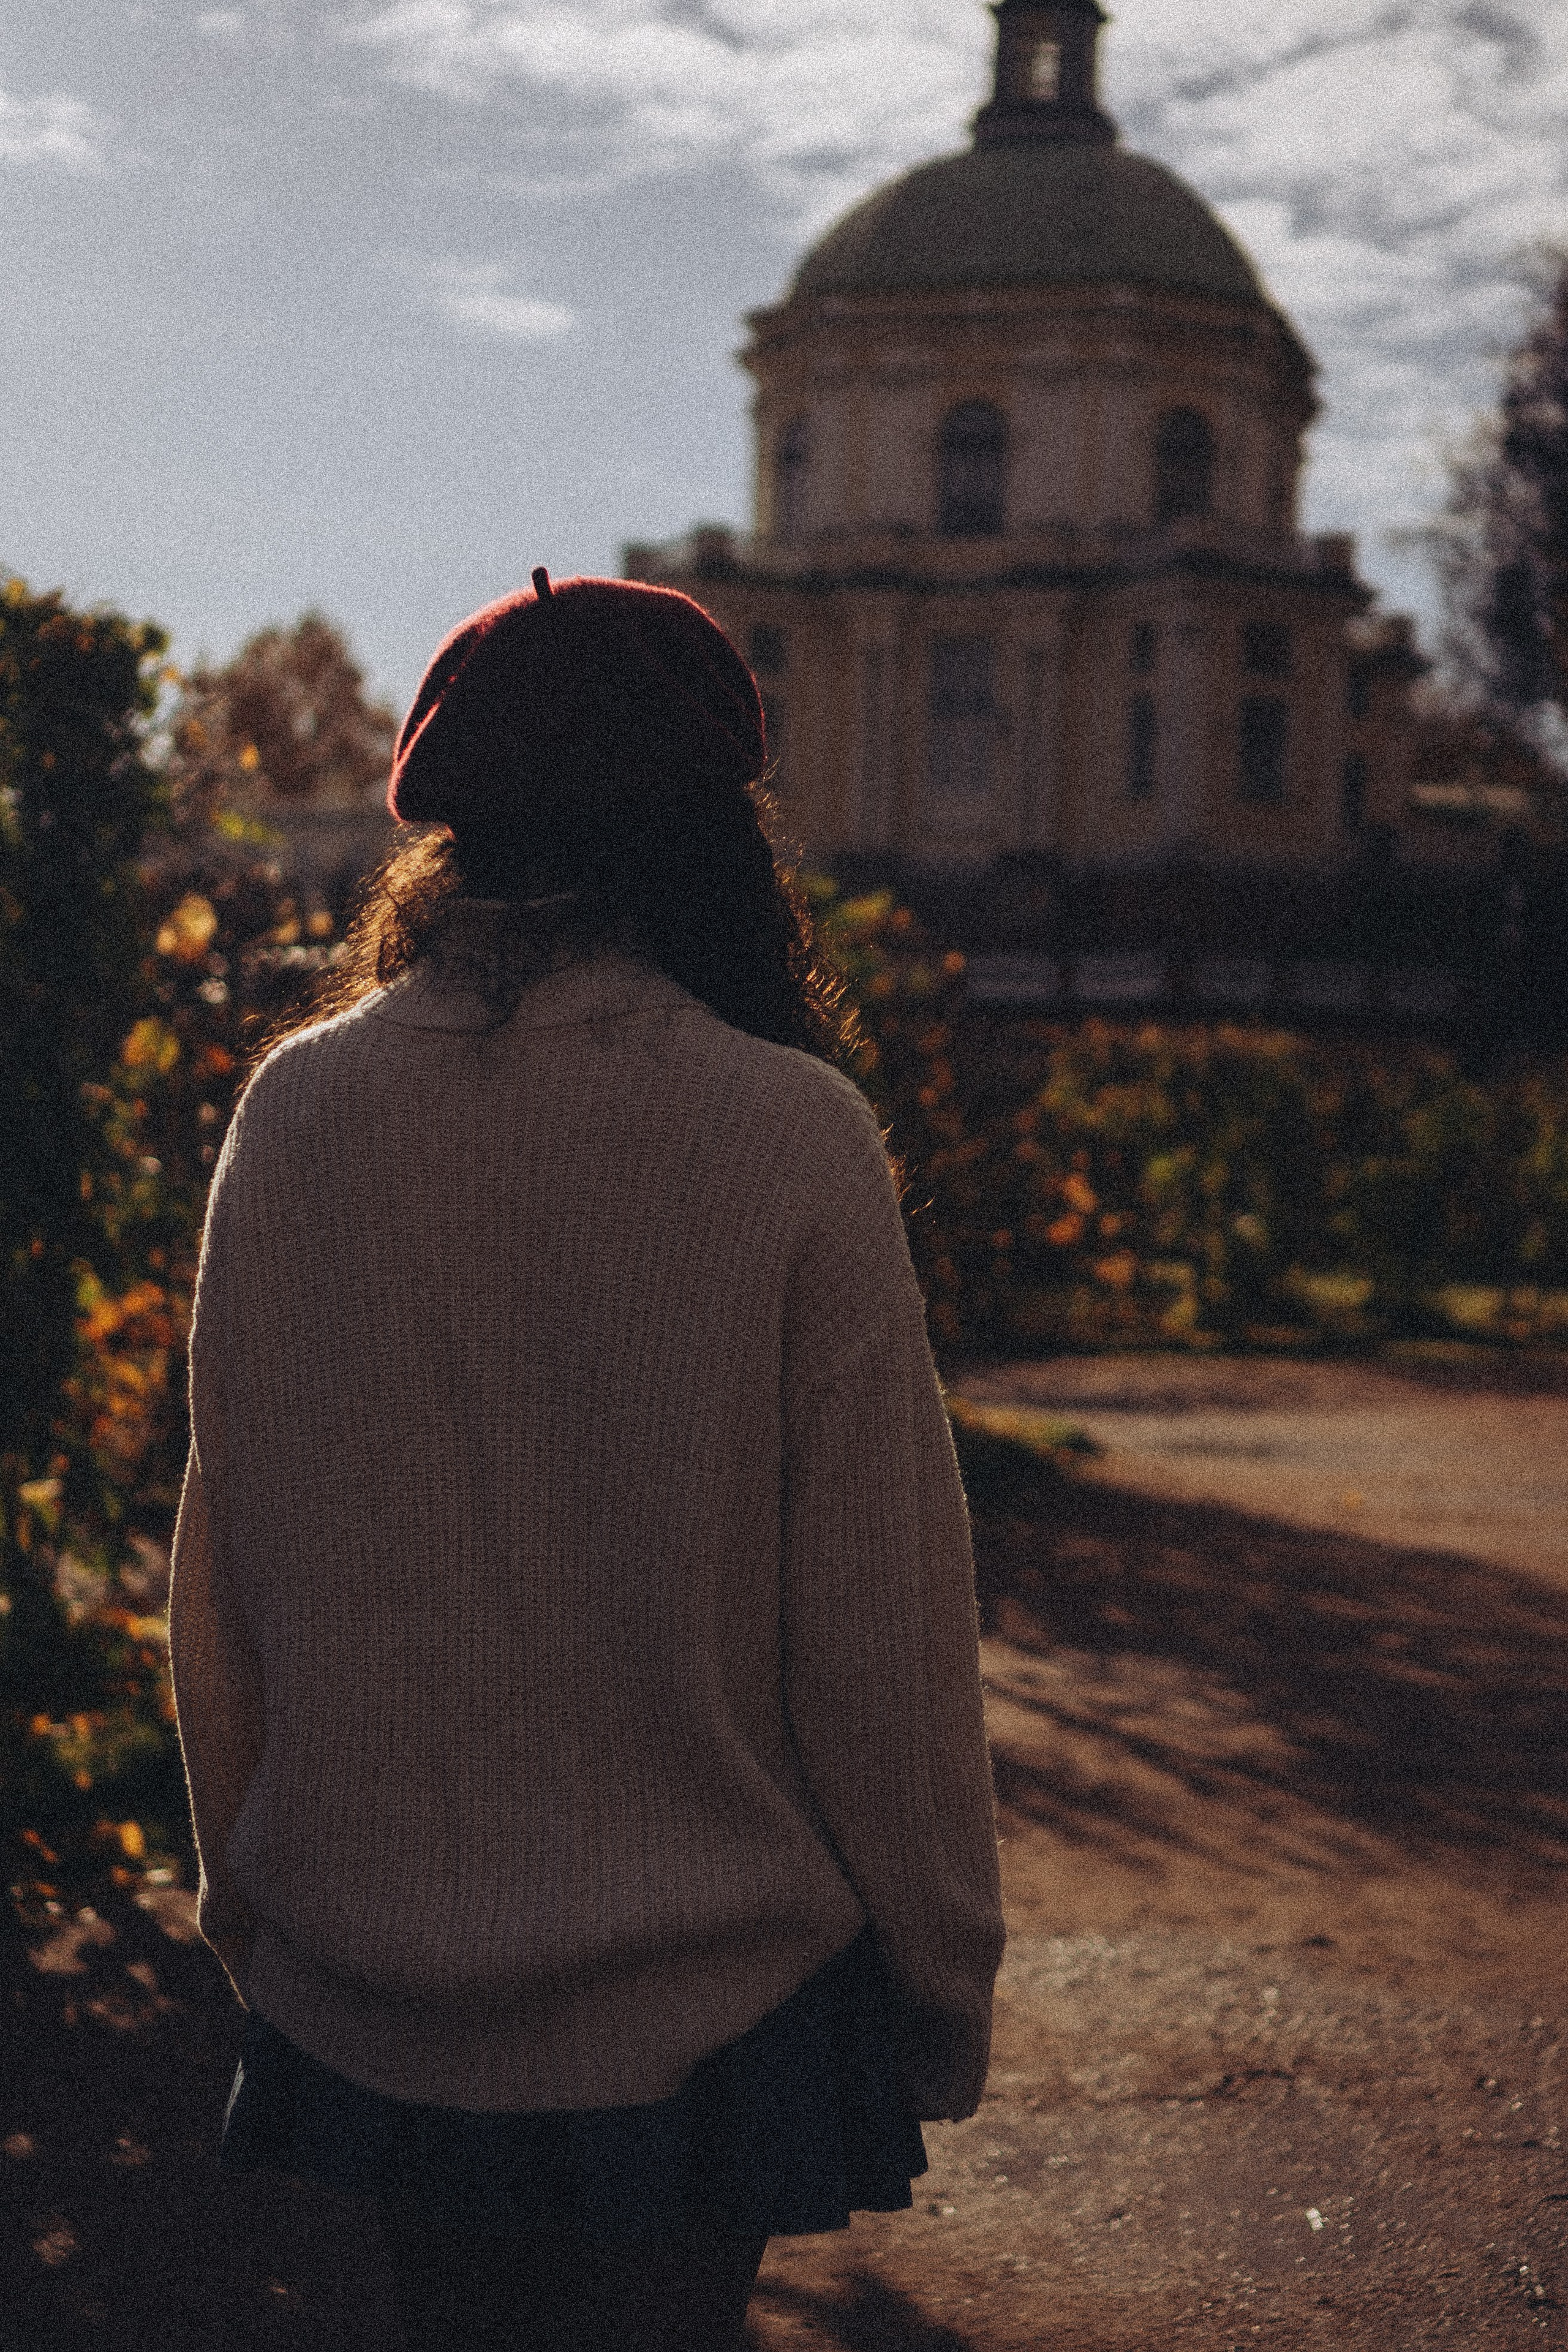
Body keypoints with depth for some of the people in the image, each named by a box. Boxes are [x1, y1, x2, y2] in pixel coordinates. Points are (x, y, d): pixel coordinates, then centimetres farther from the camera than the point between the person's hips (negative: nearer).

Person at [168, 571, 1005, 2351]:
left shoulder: (298, 1113, -7)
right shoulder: (794, 1139, -15)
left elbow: (218, 1577, 1)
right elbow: (882, 1623, -11)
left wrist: (246, 1887, 16)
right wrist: (943, 1991, 2)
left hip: (373, 1988, 3)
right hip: (707, 1991, -3)